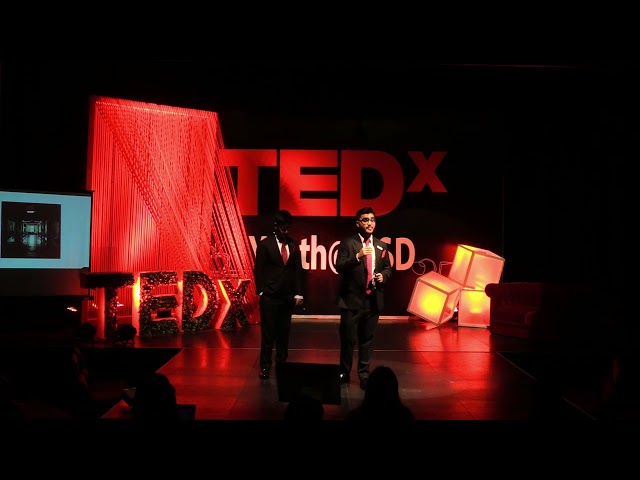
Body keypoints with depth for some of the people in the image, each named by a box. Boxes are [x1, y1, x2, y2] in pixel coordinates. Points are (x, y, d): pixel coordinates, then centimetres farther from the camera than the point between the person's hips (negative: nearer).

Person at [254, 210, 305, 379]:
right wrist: (261, 292, -6)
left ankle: (282, 363, 20)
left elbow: (298, 270, 9)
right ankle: (265, 366, 5)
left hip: (288, 296, 3)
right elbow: (258, 270, -1)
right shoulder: (265, 244, -2)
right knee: (268, 332, -1)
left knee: (284, 332, 9)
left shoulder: (293, 245, 7)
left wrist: (298, 293, 3)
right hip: (270, 296, -3)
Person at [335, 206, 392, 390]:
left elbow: (388, 268, 18)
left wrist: (384, 276, -4)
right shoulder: (347, 243, -4)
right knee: (348, 339, 4)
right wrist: (358, 256, -24)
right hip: (352, 299, -4)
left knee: (368, 339, 10)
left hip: (373, 300, 4)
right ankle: (344, 373, 19)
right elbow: (339, 267, -13)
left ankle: (364, 374, 19)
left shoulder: (381, 246, 11)